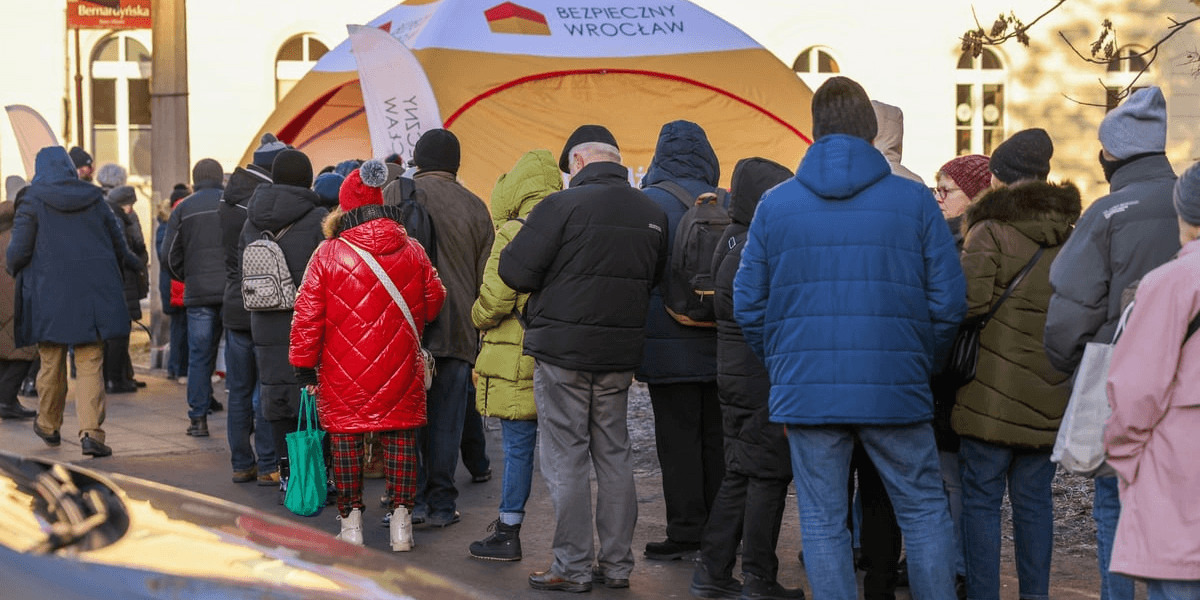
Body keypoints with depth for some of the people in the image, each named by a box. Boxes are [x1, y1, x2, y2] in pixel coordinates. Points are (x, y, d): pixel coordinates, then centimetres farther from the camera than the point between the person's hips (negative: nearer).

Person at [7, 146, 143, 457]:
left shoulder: (33, 202, -3)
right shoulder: (95, 198, 6)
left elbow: (18, 252, -6)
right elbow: (118, 245, 12)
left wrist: (11, 267, 16)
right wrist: (132, 262, 33)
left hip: (50, 296, -2)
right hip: (92, 295, 2)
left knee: (51, 364, 13)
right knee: (90, 365, 1)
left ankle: (48, 426, 31)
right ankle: (91, 432, -11)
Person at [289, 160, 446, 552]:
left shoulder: (328, 254, -7)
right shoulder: (412, 252, 1)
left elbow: (307, 314, -6)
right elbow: (433, 302, 12)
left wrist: (304, 364, 2)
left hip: (343, 373, -2)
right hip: (399, 371, 2)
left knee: (345, 438, 8)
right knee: (400, 436, 9)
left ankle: (351, 522, 11)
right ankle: (401, 520, 10)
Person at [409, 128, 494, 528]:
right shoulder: (473, 206, 6)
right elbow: (487, 276, 8)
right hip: (458, 329, 2)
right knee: (446, 418, 6)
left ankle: (412, 499, 6)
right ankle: (441, 503, 9)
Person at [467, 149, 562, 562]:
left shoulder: (513, 233, -12)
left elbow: (494, 298, -14)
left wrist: (478, 318, 6)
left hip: (517, 358, -6)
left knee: (518, 446, 0)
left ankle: (508, 532, 8)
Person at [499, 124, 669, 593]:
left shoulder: (563, 206, -13)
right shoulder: (652, 214, 6)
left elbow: (513, 270, -13)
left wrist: (549, 282, 7)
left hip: (563, 348, -5)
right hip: (620, 354, 6)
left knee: (566, 459, 1)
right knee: (614, 456, 13)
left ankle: (573, 567, 5)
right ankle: (616, 564, 18)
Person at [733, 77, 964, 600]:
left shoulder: (774, 204, 4)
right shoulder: (914, 200, 0)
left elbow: (748, 306, 6)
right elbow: (949, 301, -1)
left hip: (806, 393, 1)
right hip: (896, 391, -1)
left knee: (822, 522, 8)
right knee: (924, 511, 12)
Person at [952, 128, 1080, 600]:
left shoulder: (989, 233, -11)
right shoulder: (1068, 238, 9)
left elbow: (968, 304, -19)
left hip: (993, 393, -6)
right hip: (1048, 397, 6)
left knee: (981, 499, 2)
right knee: (1034, 499, 12)